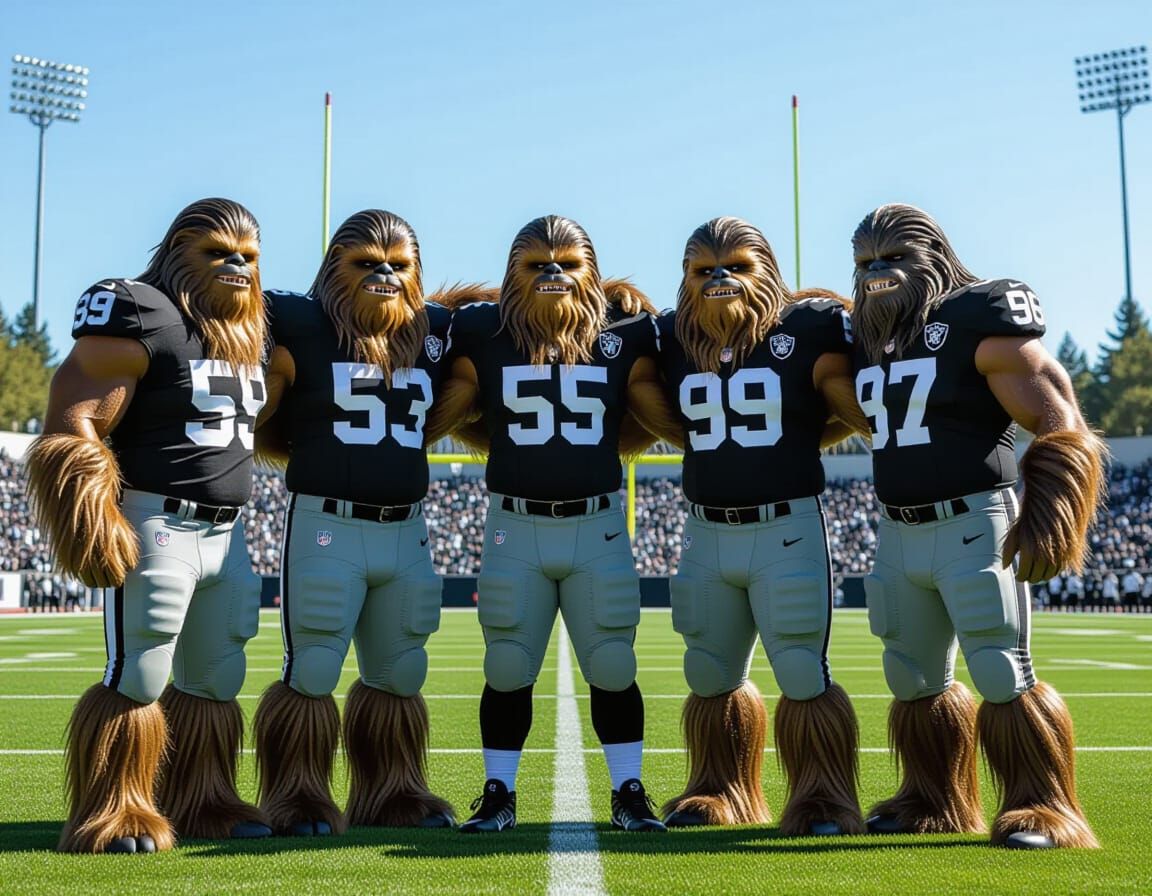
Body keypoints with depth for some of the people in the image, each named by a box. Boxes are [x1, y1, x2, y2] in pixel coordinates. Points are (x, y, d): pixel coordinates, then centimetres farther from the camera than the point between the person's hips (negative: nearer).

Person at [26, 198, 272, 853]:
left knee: (215, 679, 14)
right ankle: (115, 816, 8)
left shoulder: (252, 335, 14)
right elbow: (73, 428, -15)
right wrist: (96, 530, -22)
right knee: (139, 677, -5)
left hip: (227, 535, 8)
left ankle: (201, 803, 26)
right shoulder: (141, 317, -10)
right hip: (156, 527, -8)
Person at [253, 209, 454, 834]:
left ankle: (392, 793, 27)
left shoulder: (434, 334, 7)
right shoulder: (300, 327, -6)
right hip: (326, 526, -5)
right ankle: (297, 799, 14)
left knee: (399, 673, 13)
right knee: (312, 671, -1)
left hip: (407, 531, 5)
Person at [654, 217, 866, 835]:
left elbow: (869, 413, -2)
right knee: (712, 677, 14)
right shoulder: (673, 342, 6)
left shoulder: (809, 328, -5)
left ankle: (823, 802, 13)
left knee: (803, 675, -4)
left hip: (787, 529, -4)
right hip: (706, 534, 5)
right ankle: (719, 793, 31)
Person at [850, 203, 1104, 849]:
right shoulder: (869, 338, 11)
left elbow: (1058, 422, -13)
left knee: (1003, 676, -5)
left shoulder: (979, 321, -10)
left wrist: (1048, 517, -20)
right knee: (916, 680, 15)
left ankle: (1041, 808, 9)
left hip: (973, 528, -7)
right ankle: (933, 802, 30)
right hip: (899, 535, 7)